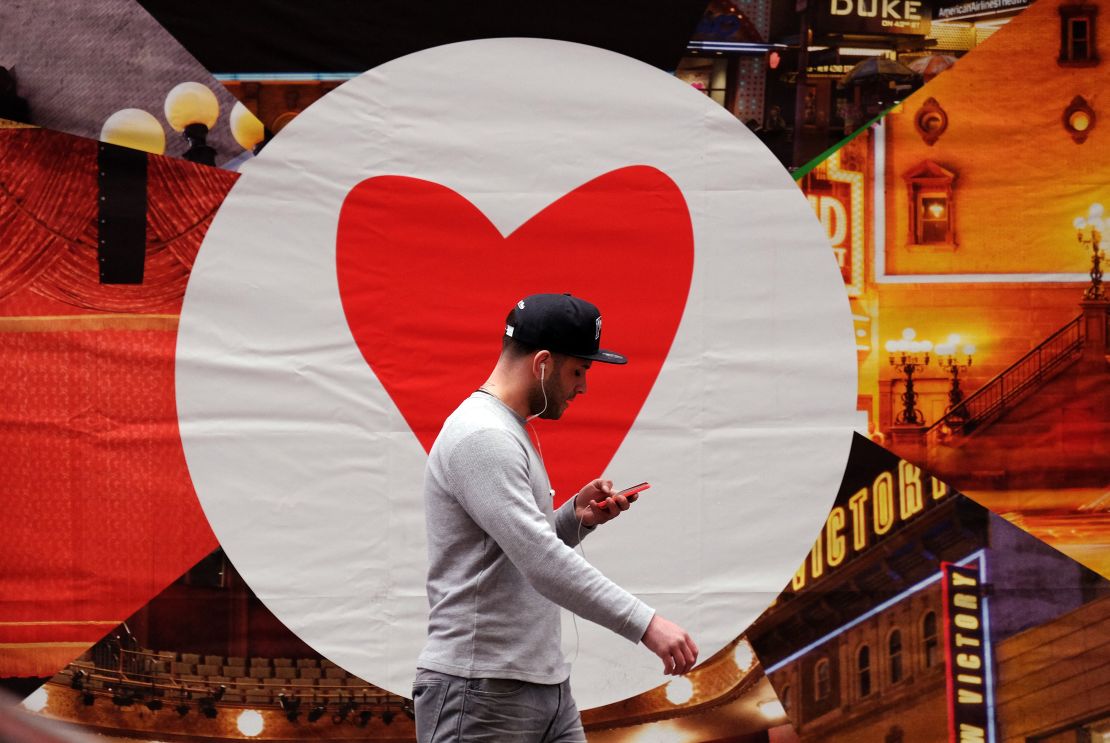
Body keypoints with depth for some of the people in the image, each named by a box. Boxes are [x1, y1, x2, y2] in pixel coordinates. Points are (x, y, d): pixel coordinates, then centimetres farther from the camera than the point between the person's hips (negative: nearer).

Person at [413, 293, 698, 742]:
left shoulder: (509, 432, 18)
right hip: (480, 693, -10)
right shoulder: (482, 438, -17)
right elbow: (541, 563, -26)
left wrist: (576, 517, 6)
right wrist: (645, 624, -29)